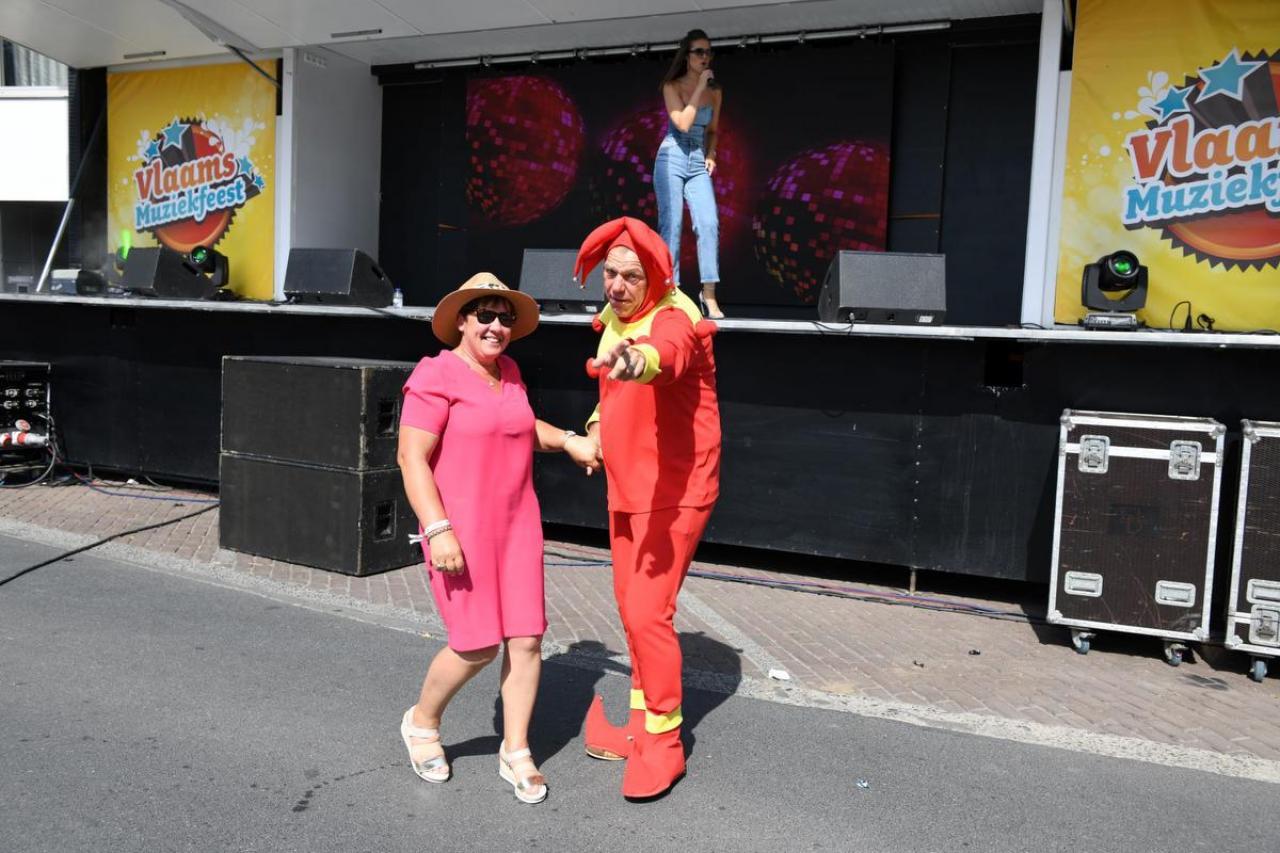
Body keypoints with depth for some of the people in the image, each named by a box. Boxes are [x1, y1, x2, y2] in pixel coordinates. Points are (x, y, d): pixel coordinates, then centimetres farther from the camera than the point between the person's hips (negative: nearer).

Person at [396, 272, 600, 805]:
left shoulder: (509, 372, 12)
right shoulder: (436, 376, -11)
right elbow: (411, 458, -15)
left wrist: (569, 441, 17)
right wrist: (438, 530, -21)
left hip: (516, 524, 7)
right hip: (460, 528, -6)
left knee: (526, 638, 3)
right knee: (478, 646, -3)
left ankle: (516, 754, 18)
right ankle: (421, 724, 26)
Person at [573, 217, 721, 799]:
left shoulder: (673, 318, -21)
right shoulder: (613, 319, 5)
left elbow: (669, 354, -49)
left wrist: (640, 359, -70)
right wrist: (598, 424, 10)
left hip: (674, 492, -9)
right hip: (626, 488, 9)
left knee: (647, 612, -11)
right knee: (630, 604, 17)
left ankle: (662, 741, 7)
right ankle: (644, 714, 36)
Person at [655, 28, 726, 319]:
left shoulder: (715, 92, 13)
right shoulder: (672, 86, 1)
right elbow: (683, 123, -13)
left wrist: (711, 154, 6)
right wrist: (700, 88, -11)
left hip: (698, 163, 3)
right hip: (672, 158, -3)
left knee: (709, 223, -14)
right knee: (671, 224, -11)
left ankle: (709, 295, -13)